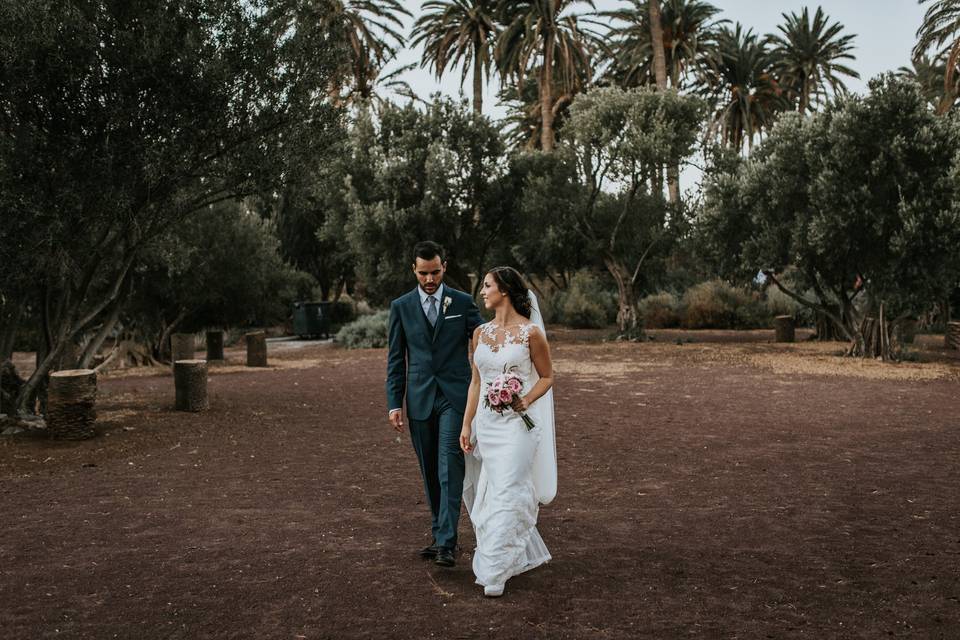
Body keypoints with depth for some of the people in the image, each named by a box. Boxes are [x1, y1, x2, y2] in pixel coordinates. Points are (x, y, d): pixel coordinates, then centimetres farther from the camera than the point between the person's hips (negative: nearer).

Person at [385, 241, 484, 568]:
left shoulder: (463, 303, 2)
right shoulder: (401, 307, 6)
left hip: (455, 397, -2)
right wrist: (394, 403, 1)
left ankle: (446, 543, -10)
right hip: (420, 401, 2)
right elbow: (395, 359, 7)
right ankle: (441, 535, 20)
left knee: (450, 468, -10)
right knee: (430, 472, 9)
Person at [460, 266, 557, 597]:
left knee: (506, 493, -9)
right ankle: (524, 554, 34)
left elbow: (547, 376, 1)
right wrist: (466, 425, 8)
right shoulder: (481, 332, 7)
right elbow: (476, 381, 11)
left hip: (518, 422, -6)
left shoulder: (531, 332, -9)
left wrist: (527, 400, -17)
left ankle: (495, 572, -2)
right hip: (486, 422, 6)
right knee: (490, 491, 13)